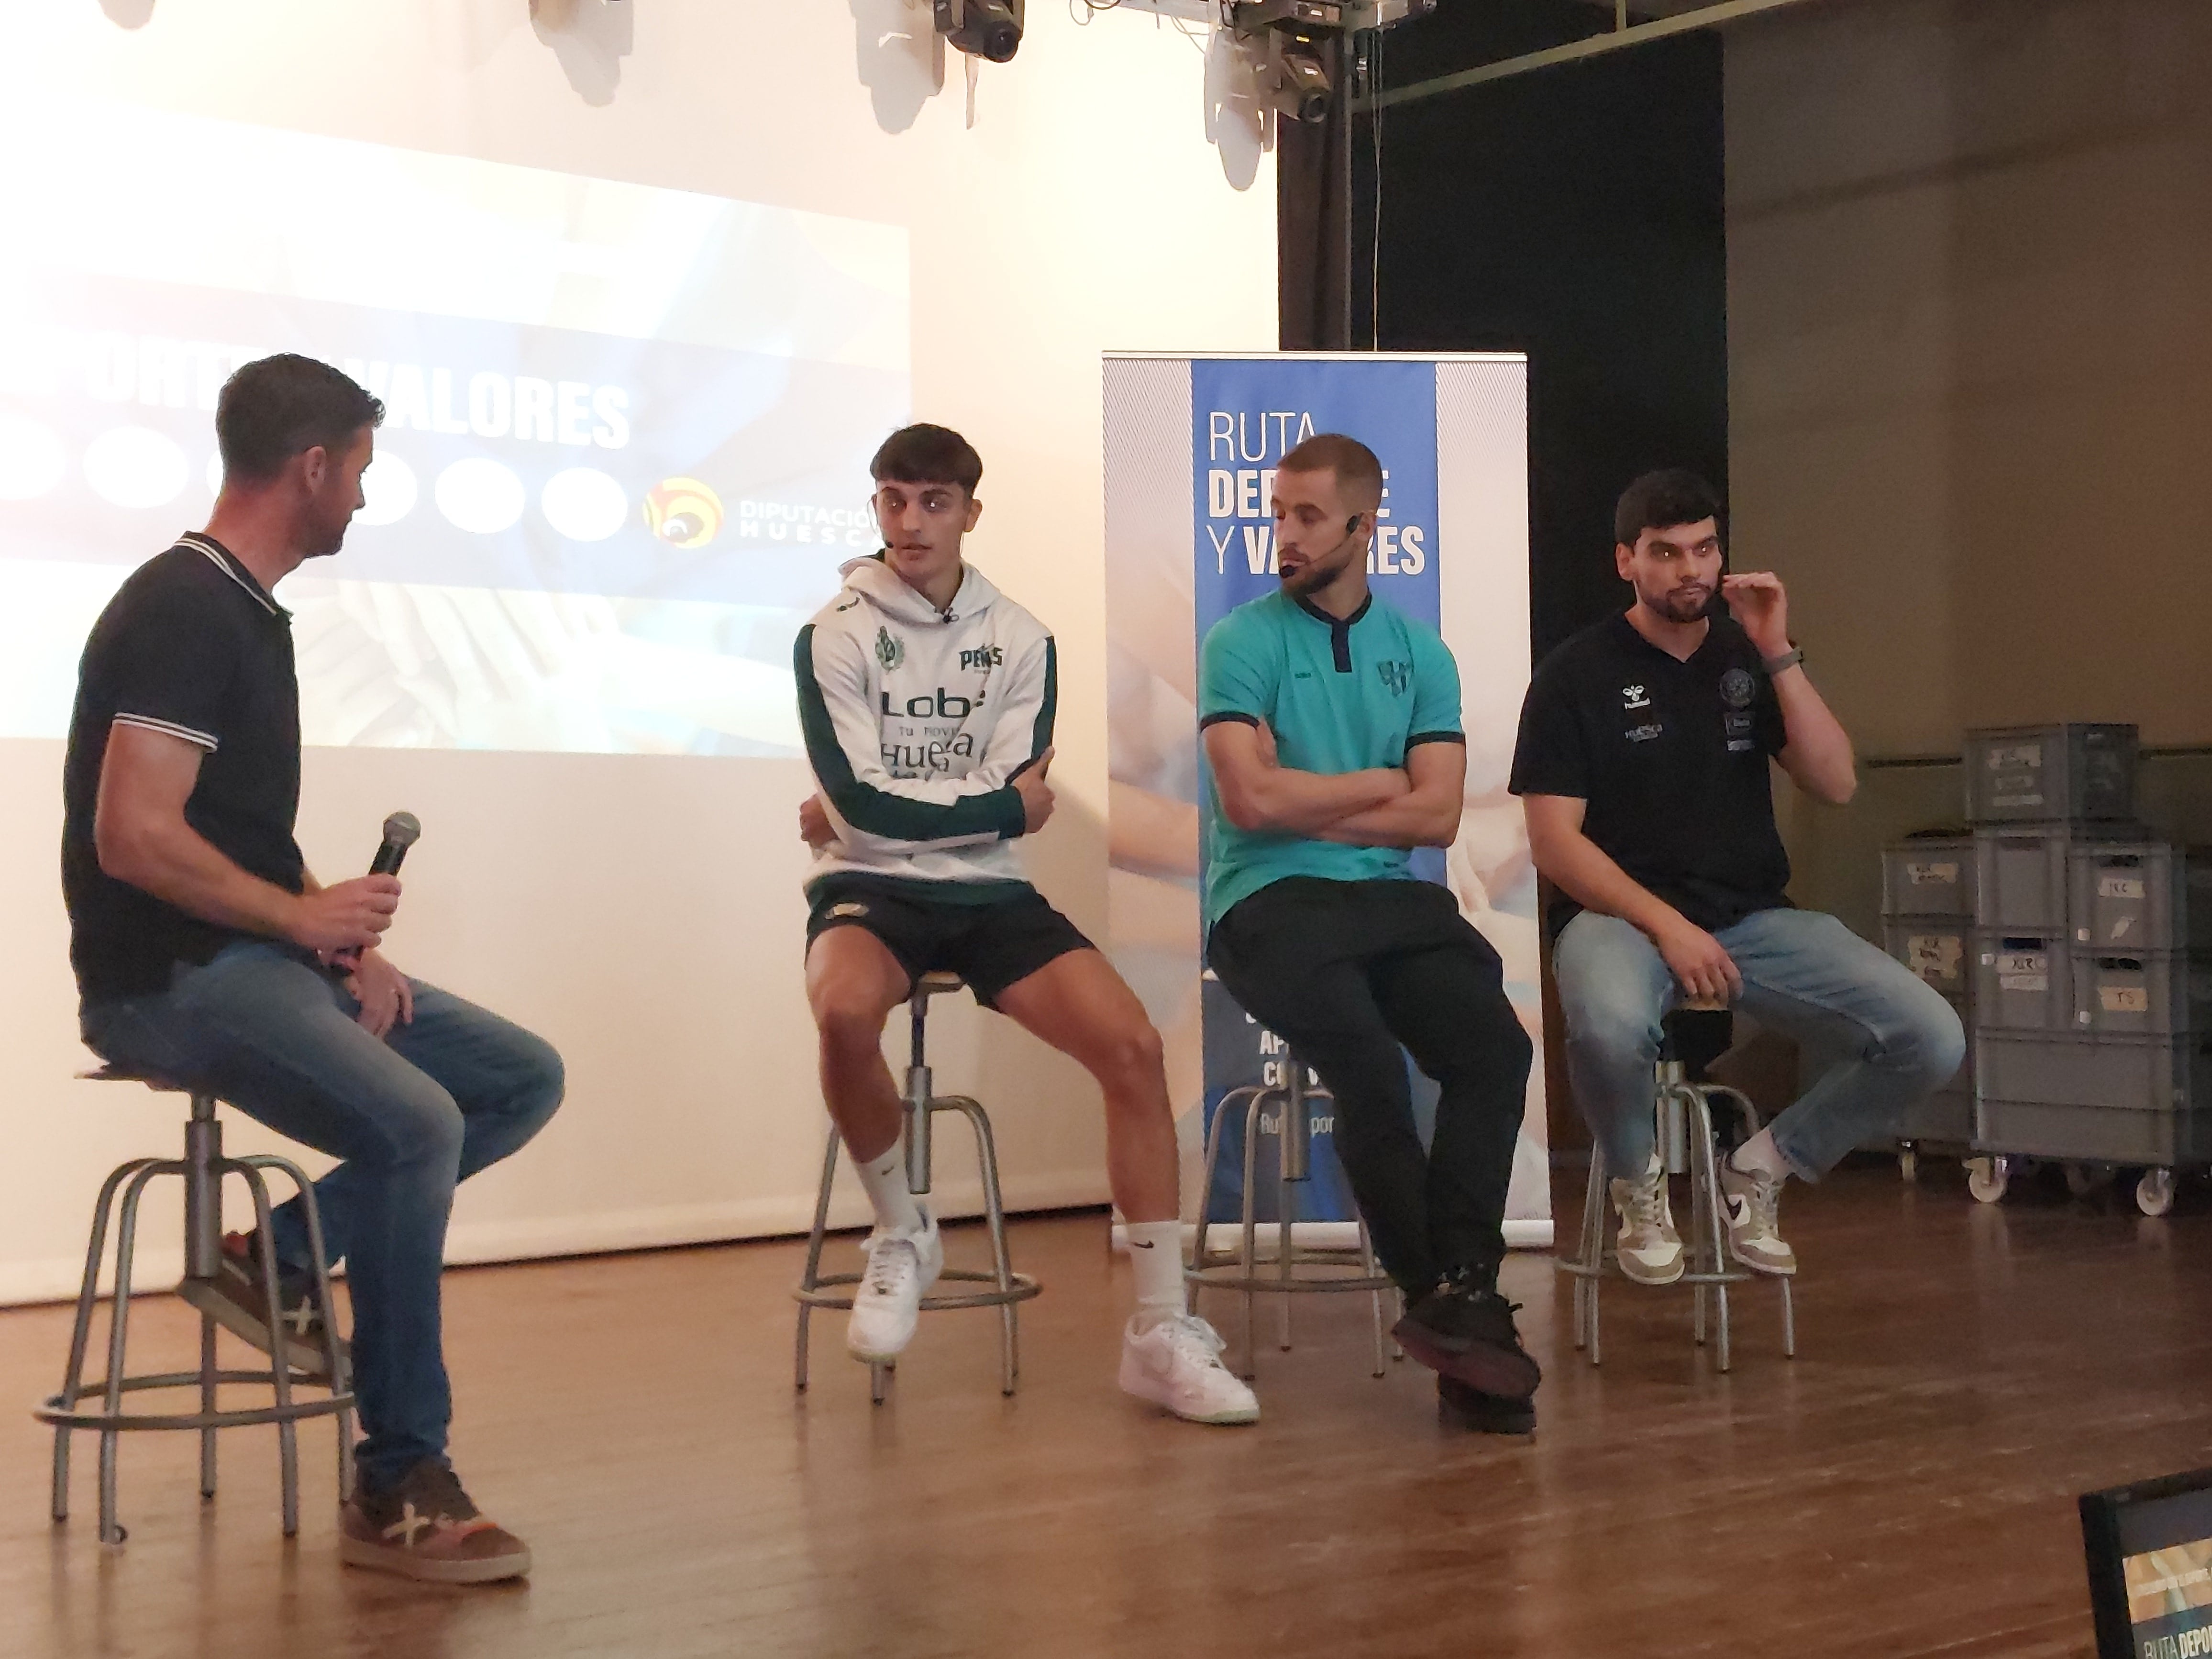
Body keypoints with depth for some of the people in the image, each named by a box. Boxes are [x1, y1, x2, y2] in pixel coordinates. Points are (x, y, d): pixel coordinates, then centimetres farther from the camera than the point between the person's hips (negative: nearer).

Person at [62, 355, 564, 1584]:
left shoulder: (251, 610, 16)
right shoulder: (181, 611, -14)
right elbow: (133, 838, -23)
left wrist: (348, 942, 3)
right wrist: (306, 916, -14)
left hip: (264, 951, 10)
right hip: (168, 976, -10)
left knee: (525, 1079, 2)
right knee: (417, 1123, -29)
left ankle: (281, 1258, 3)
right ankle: (399, 1491, -19)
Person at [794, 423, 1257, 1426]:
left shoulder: (1020, 640, 7)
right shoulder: (835, 637, -1)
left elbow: (1020, 803, -3)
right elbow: (857, 800, -10)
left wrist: (874, 813, -6)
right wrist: (1005, 803, -4)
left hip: (990, 893, 3)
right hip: (871, 890, -3)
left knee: (1132, 1043, -20)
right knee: (844, 1012, -38)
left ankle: (1161, 1329, -14)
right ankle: (902, 1234, -9)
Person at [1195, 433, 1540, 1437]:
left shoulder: (1419, 651, 14)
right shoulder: (1243, 642, 3)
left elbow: (1438, 816, 3)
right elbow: (1250, 800, -10)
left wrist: (1307, 806, -3)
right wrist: (1382, 784, 1)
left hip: (1399, 899, 4)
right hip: (1273, 903, -3)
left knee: (1494, 1044, -25)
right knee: (1369, 1063, -30)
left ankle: (1457, 1294, -27)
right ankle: (1449, 1296, -18)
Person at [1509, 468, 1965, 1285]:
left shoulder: (1746, 657, 13)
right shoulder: (1579, 674, 0)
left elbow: (1836, 785, 2)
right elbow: (1555, 841, -7)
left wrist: (1780, 656, -7)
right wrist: (1668, 926, -18)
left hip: (1754, 918, 4)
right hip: (1620, 913, -4)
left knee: (1932, 1039, -17)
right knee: (1610, 1026, -41)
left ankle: (1761, 1169, 7)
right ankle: (1638, 1184, -6)